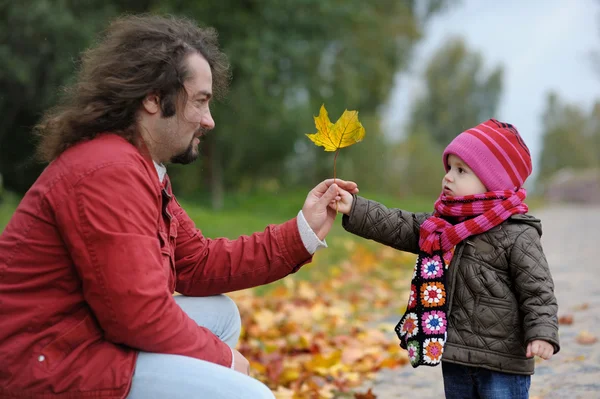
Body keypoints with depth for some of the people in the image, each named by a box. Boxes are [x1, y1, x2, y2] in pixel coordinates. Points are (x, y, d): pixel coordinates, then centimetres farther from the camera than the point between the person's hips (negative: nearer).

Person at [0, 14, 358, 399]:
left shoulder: (140, 166, 13)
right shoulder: (111, 173, -21)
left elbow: (197, 264, 12)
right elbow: (139, 316, -23)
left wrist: (304, 232, 8)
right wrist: (221, 359, -7)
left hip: (90, 335, 11)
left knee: (221, 314, 18)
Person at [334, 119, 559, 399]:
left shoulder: (517, 236, -13)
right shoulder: (440, 226, 8)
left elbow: (538, 291, -13)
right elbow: (398, 227, 4)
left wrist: (542, 334, -26)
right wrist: (354, 208, -4)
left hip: (502, 364, -7)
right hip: (454, 357, 7)